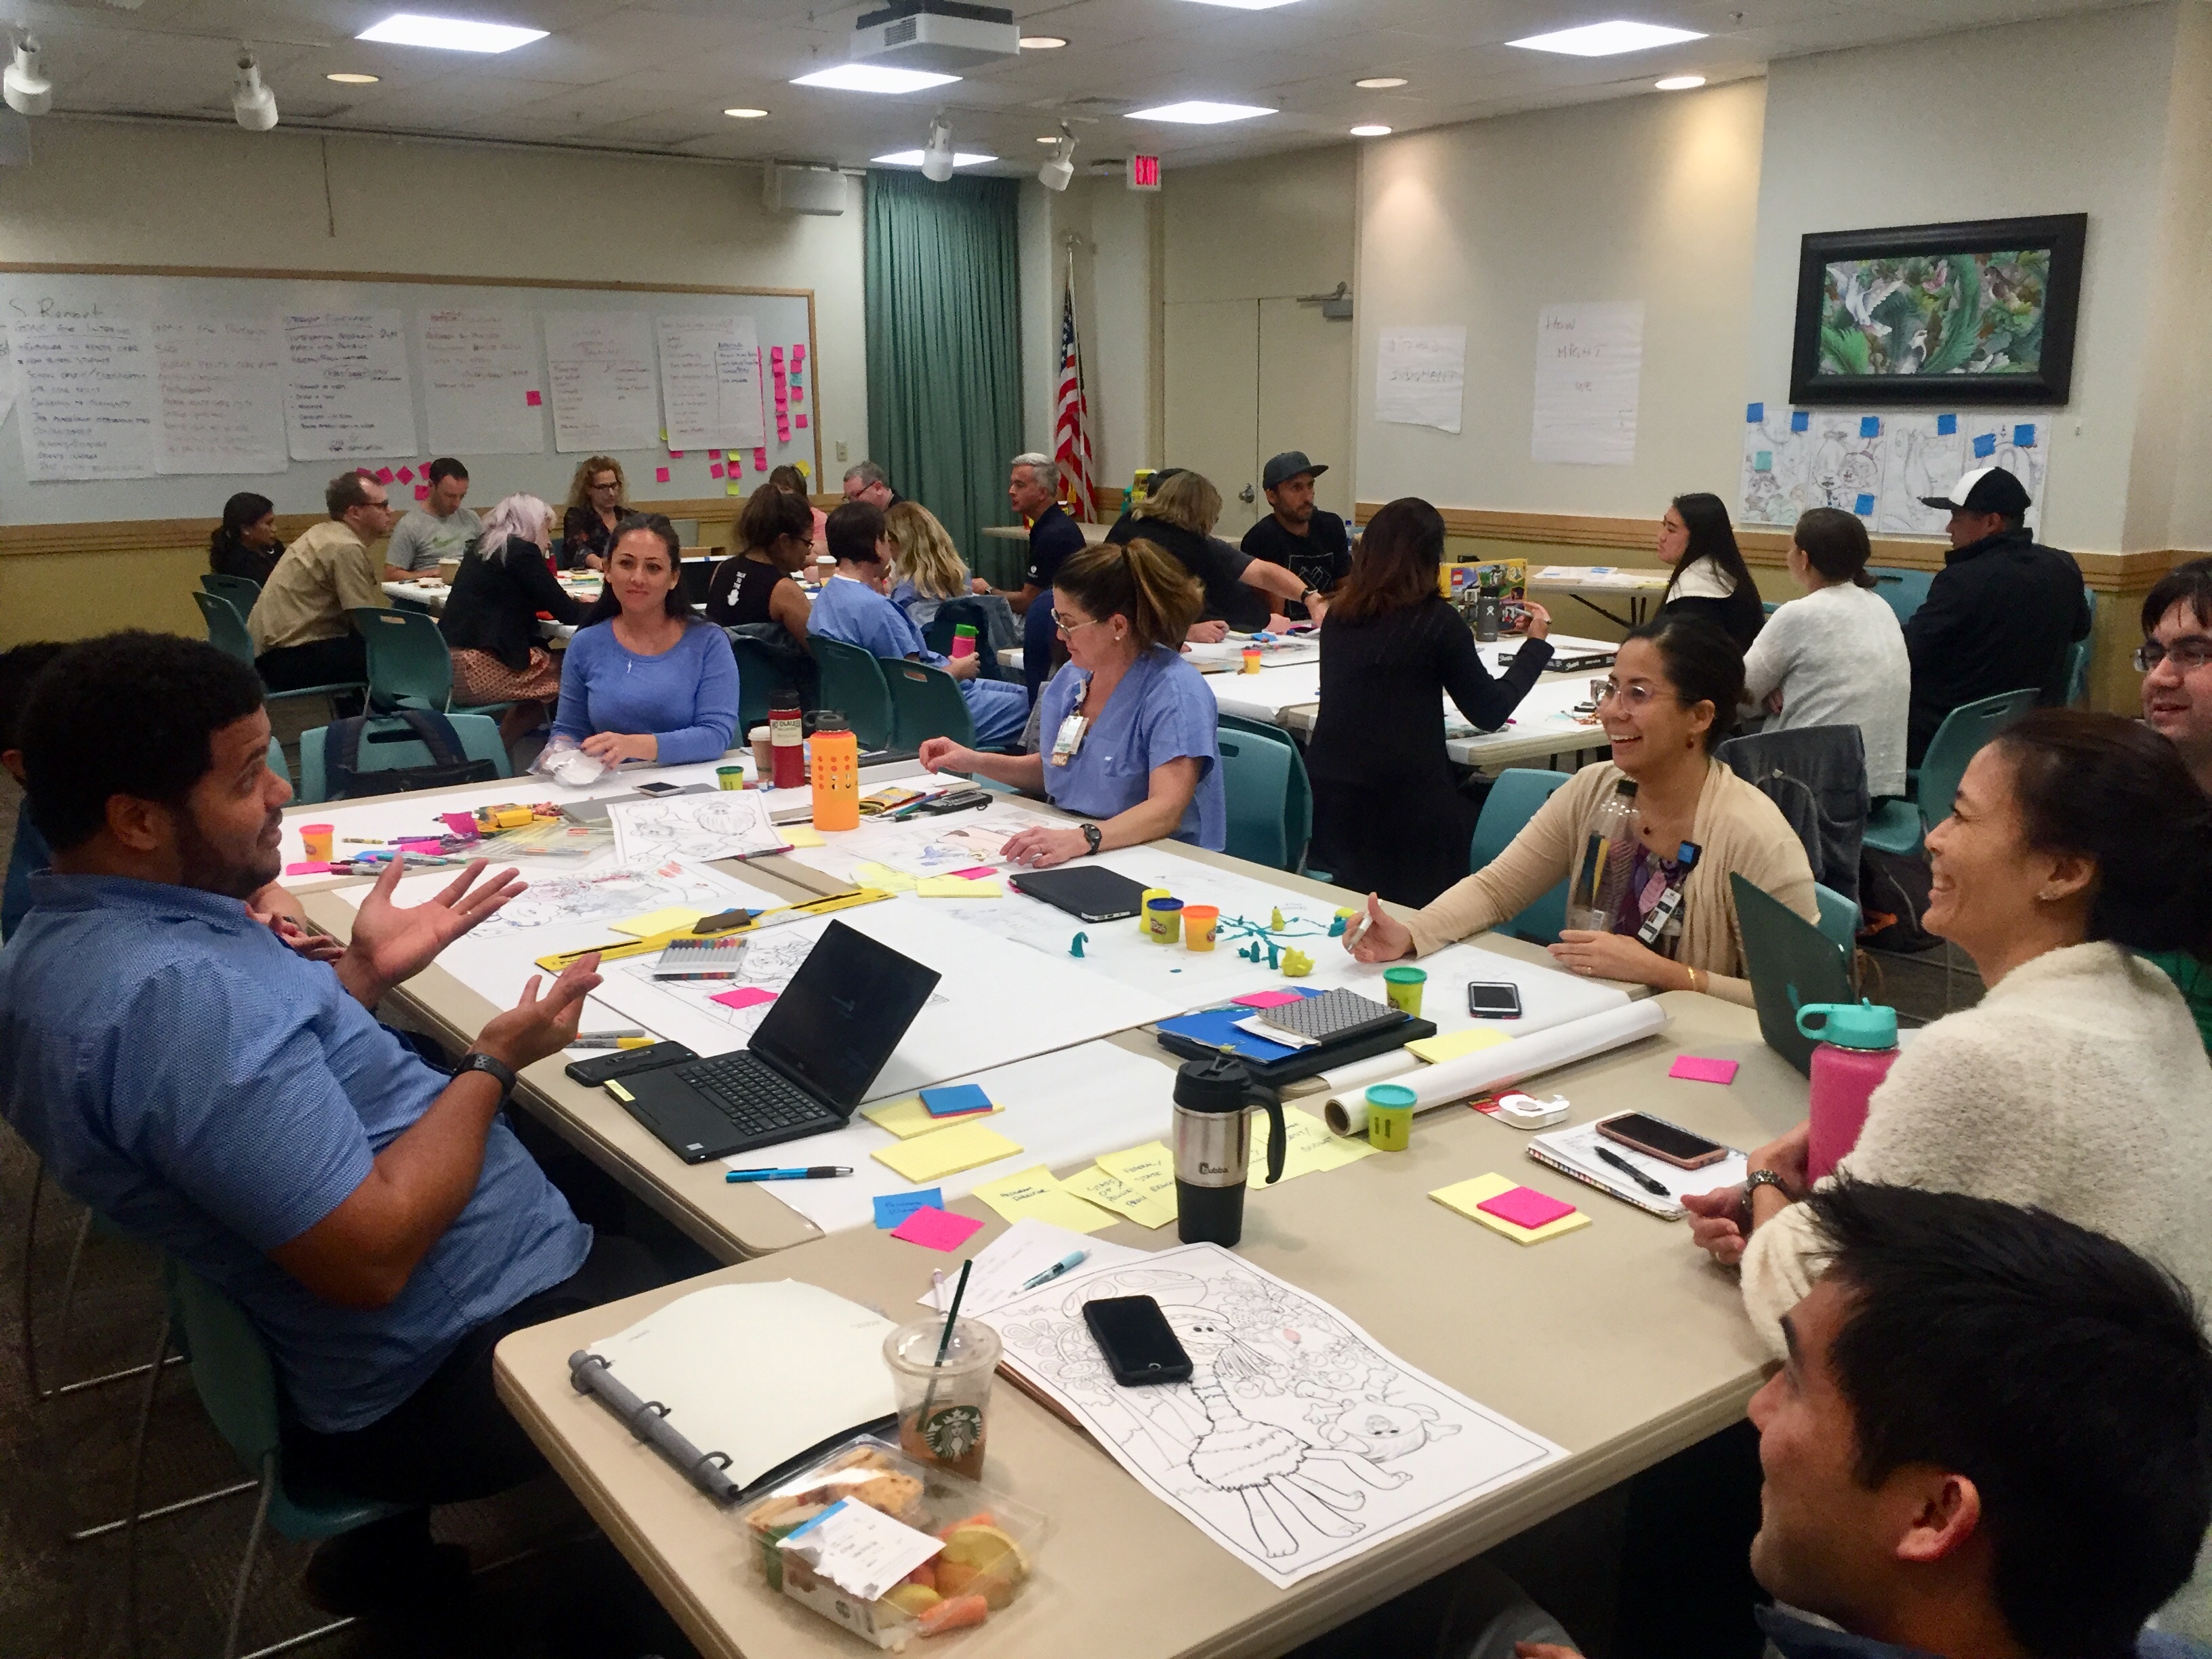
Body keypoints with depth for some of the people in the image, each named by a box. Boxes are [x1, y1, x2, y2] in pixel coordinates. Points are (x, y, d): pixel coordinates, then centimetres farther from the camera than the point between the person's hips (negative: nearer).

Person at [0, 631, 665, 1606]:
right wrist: (494, 1064, -18)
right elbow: (374, 1253, -31)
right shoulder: (178, 989, -32)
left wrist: (361, 973, 5)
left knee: (635, 1221, 27)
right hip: (438, 1379, -9)